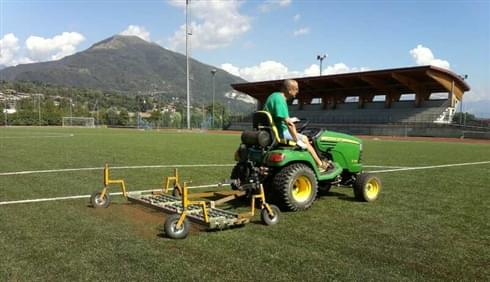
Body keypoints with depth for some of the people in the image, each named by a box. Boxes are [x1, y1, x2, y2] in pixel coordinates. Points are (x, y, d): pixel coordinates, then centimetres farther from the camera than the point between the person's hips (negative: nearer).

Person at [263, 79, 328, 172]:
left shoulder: (275, 95, 8)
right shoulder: (280, 100, -23)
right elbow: (288, 123, -28)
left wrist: (288, 120, 28)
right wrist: (297, 140, -22)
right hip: (279, 132, -11)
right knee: (304, 139, -4)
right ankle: (320, 165, 7)